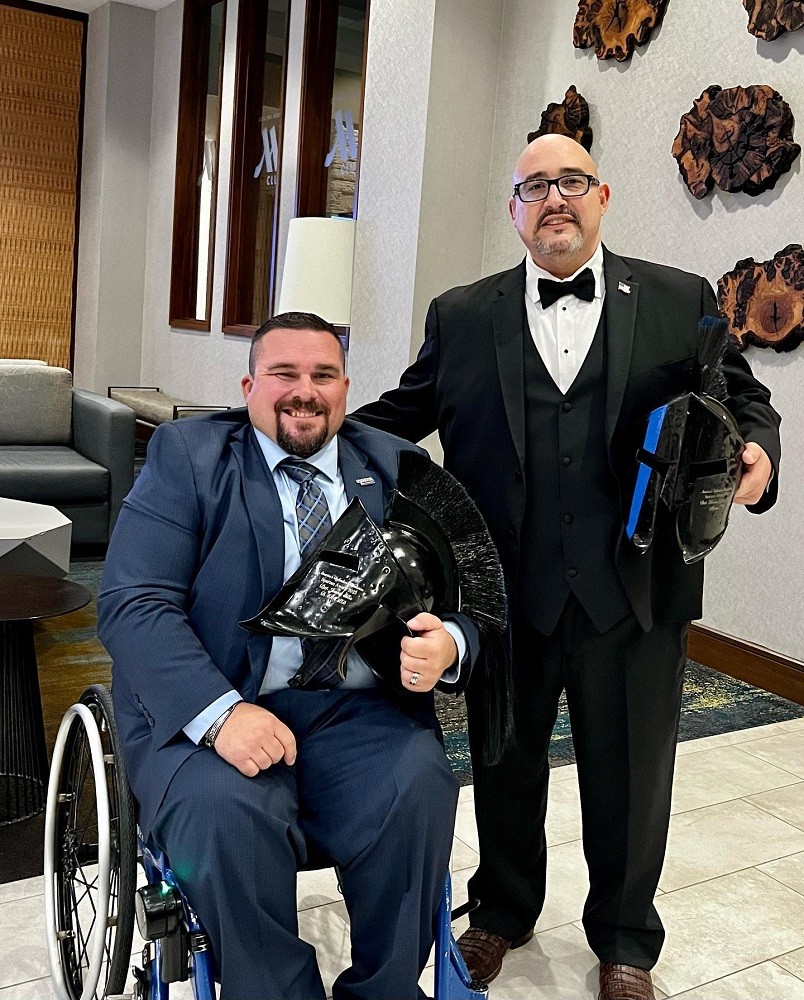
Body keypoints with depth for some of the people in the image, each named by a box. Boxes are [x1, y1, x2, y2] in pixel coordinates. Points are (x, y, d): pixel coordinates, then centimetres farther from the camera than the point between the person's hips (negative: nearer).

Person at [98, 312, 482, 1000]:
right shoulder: (186, 455, 5)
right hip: (211, 710, -1)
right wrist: (219, 712, -23)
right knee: (225, 813, -30)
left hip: (361, 711, 2)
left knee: (419, 790, -26)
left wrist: (447, 646, -15)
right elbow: (132, 602, -7)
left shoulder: (396, 467, 13)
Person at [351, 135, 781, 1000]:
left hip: (634, 594, 0)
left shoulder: (683, 303, 4)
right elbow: (404, 411, 10)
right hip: (509, 592, 1)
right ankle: (504, 910, 46)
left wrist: (757, 453, -13)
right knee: (505, 763, 18)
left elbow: (743, 399, 7)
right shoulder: (461, 316, 6)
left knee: (629, 777, 15)